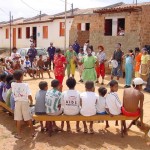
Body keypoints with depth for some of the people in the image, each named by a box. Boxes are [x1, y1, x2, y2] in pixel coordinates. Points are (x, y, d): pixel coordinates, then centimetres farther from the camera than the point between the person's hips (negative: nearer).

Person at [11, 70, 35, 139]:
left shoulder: (12, 84, -8)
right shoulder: (25, 85, -18)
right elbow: (29, 95, -19)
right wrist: (31, 101, -2)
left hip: (17, 103, 2)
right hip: (25, 102, -2)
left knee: (18, 119, 10)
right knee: (28, 118, 13)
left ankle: (19, 134, 17)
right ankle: (32, 132, 26)